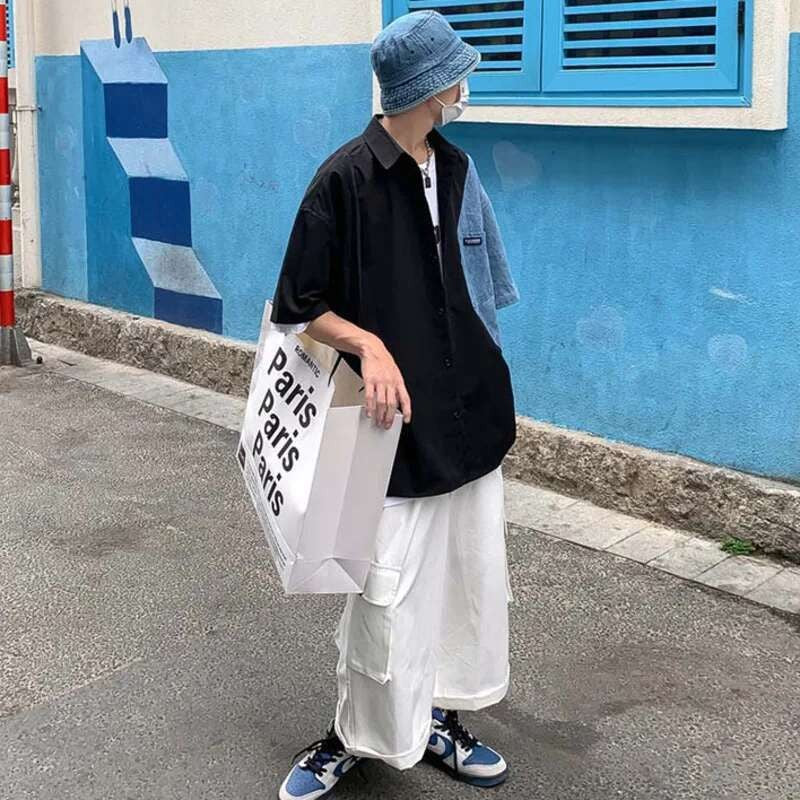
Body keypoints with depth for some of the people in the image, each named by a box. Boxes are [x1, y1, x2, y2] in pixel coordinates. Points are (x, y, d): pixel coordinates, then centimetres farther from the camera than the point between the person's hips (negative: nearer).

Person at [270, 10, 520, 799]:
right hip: (396, 422, -6)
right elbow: (298, 306, -8)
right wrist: (370, 344, -24)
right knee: (388, 591, -2)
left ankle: (438, 719, 29)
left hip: (470, 414, 7)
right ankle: (350, 737, 19)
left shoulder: (456, 169, 6)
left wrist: (487, 386, 15)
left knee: (470, 575, 12)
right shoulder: (346, 178, -13)